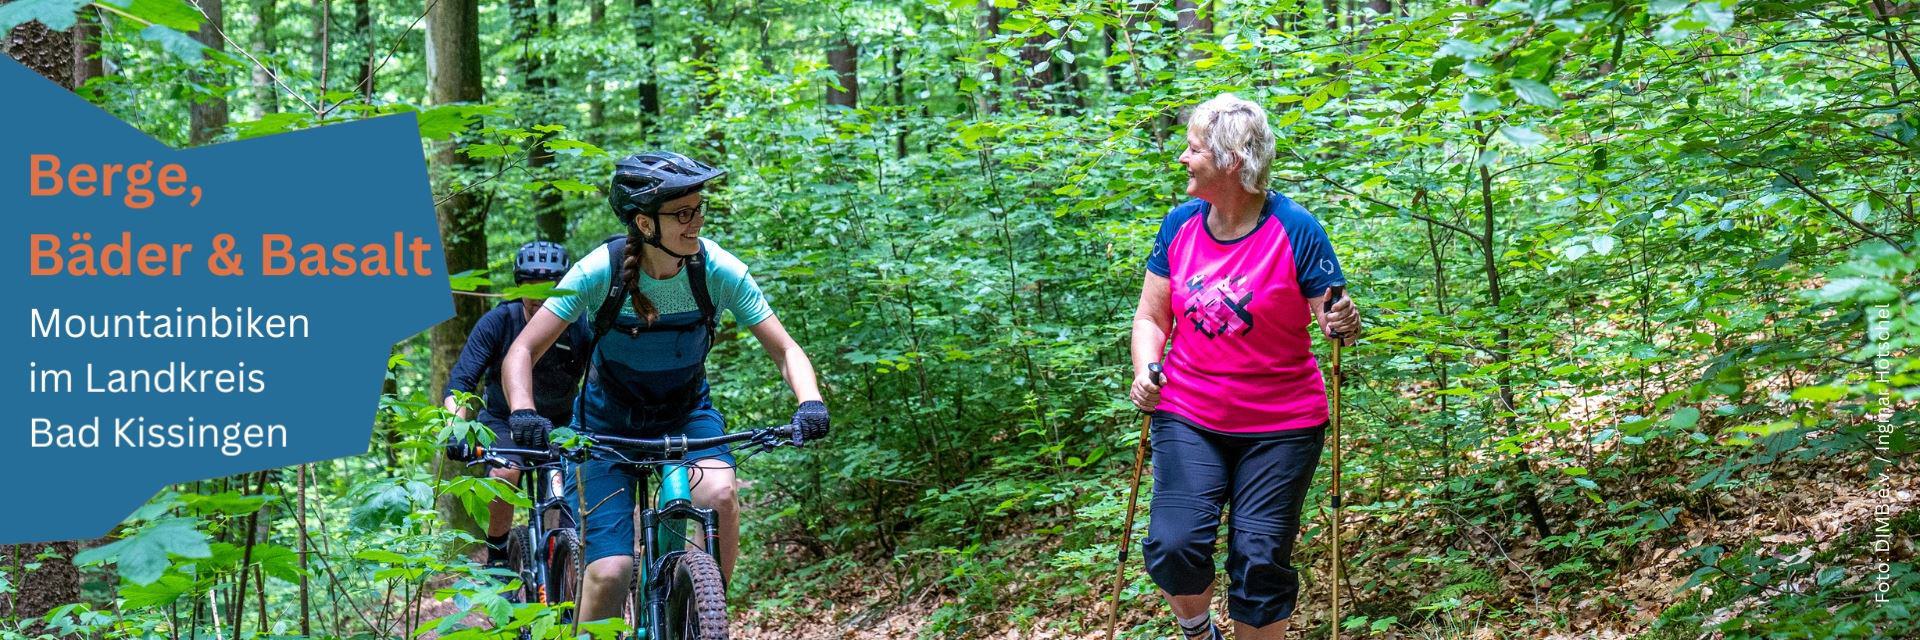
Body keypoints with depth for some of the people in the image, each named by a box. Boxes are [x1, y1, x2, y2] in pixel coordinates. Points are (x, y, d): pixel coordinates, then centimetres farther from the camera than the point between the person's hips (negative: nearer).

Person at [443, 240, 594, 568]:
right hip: (504, 421, -1)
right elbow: (460, 382, -23)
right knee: (506, 472, -30)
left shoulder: (580, 328, -18)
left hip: (559, 425, 1)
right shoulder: (498, 322, -19)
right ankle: (497, 558, -9)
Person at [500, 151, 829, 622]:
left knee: (719, 494, -31)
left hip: (687, 412, 1)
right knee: (609, 574, -15)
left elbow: (785, 350, -16)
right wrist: (523, 412, -41)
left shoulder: (718, 270, -20)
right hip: (611, 421, -1)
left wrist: (809, 402, -35)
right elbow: (522, 351, -22)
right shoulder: (600, 271, -24)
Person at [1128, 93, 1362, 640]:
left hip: (1280, 425, -2)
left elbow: (1334, 317, -5)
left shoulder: (1294, 230, -11)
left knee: (1259, 561, -1)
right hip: (1188, 416, 3)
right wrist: (1145, 371, -10)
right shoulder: (1180, 225, 1)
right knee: (1175, 545, -13)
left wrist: (1344, 325, -29)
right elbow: (1151, 316, 9)